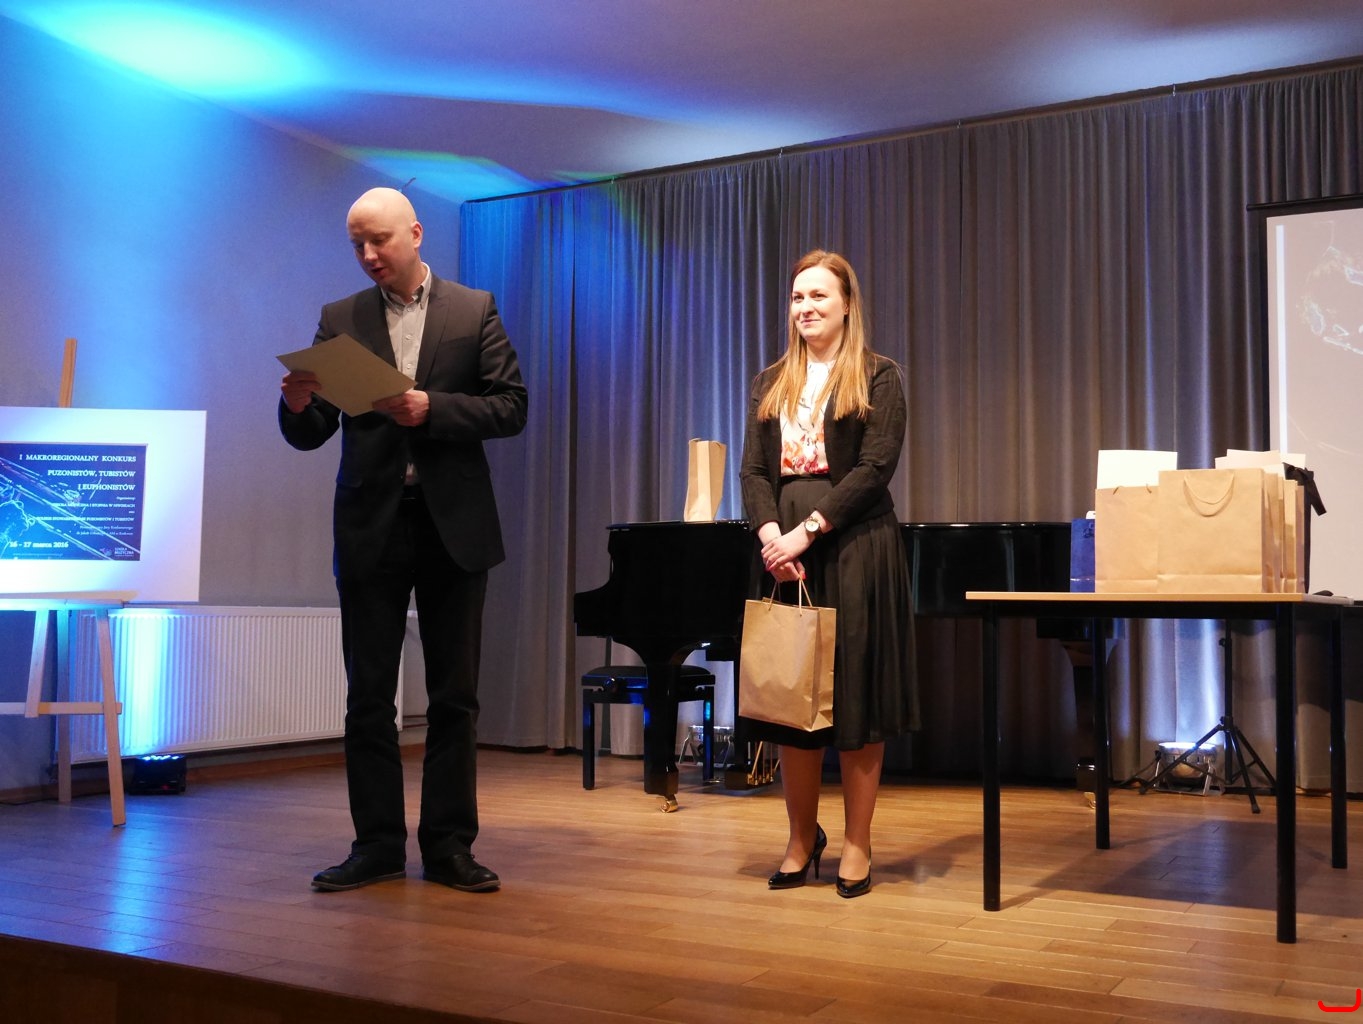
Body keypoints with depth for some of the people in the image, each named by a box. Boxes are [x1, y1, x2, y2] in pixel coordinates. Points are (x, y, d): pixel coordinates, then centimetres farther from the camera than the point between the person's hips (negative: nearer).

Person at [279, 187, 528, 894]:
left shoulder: (474, 310, 5)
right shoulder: (339, 320, 8)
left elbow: (511, 408, -3)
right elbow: (311, 435, 5)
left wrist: (431, 408, -17)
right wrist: (297, 404, -18)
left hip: (453, 523, -1)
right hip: (371, 525, 2)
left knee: (454, 694, 4)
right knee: (368, 694, 4)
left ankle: (449, 844, 12)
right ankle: (377, 844, 13)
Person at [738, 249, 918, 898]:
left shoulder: (878, 377, 2)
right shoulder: (771, 383, 16)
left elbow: (875, 468, -8)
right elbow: (753, 469, 7)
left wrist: (808, 529, -16)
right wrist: (770, 532, -11)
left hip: (855, 545, -4)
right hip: (783, 549, 4)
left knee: (856, 692, 0)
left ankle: (857, 846, 10)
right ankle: (801, 839, 19)